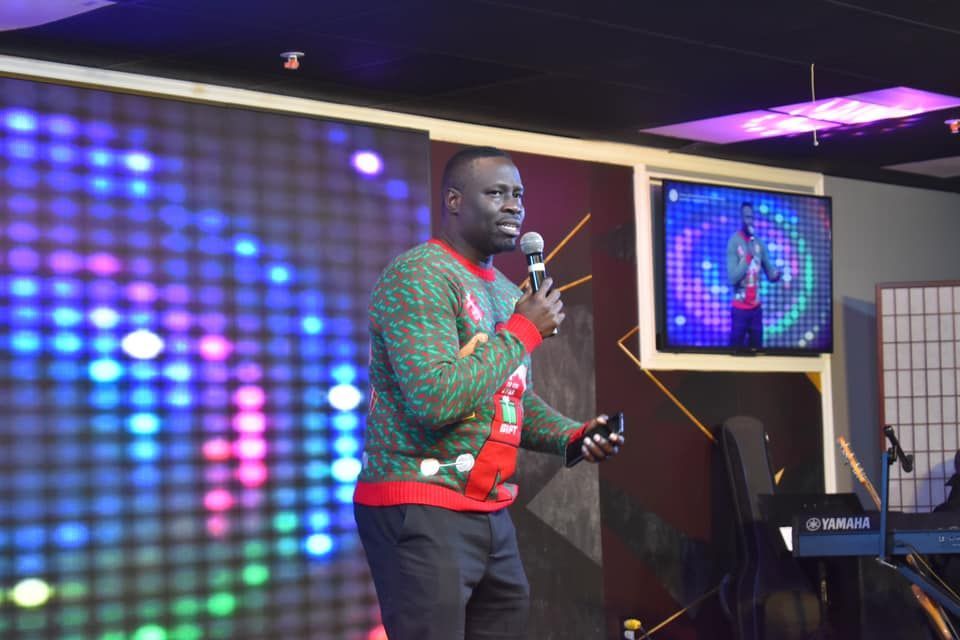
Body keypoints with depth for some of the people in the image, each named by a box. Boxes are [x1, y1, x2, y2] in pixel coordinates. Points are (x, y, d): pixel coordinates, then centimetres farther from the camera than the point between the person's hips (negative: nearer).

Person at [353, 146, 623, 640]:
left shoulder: (505, 292, 16)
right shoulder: (418, 275, -12)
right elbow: (435, 399, -24)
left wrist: (573, 436, 4)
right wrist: (522, 332, -14)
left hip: (489, 513, 9)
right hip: (419, 513, -9)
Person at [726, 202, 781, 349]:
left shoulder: (759, 243, 6)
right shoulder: (734, 241, -10)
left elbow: (770, 272, 7)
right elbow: (732, 278, -19)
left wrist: (777, 274, -15)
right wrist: (748, 256, -22)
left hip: (756, 307, 5)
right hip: (739, 308, -5)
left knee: (757, 347, 7)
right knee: (737, 347, -3)